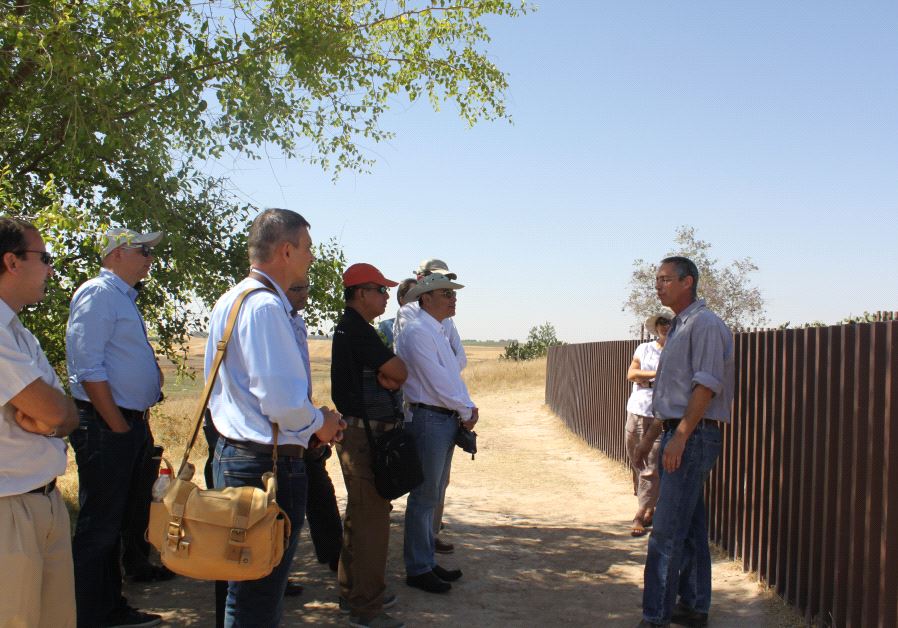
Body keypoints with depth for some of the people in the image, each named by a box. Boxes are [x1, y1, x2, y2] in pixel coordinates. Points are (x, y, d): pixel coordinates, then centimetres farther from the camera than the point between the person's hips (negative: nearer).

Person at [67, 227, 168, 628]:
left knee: (119, 521, 18)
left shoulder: (124, 297, 18)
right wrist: (118, 426, -18)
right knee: (99, 527, -3)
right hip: (105, 426, -10)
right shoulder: (98, 293, -12)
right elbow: (88, 367, -20)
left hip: (130, 425, 10)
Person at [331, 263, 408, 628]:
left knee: (360, 515, 19)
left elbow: (390, 375, 14)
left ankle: (354, 592, 32)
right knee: (372, 519, -5)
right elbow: (399, 371, -18)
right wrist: (391, 375, 1)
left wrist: (387, 377, -6)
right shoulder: (355, 329, -17)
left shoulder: (350, 328, 16)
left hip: (358, 432, 11)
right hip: (365, 434, -11)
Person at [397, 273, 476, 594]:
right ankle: (417, 569, 6)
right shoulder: (417, 332, -13)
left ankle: (427, 561, 25)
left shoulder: (440, 332, 17)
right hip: (429, 419, -10)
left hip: (448, 420, 10)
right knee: (424, 496, -3)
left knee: (433, 495, 15)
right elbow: (436, 381, -18)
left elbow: (454, 373, 18)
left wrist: (469, 407, 3)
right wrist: (465, 412, -10)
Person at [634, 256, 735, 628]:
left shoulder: (705, 324, -11)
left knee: (667, 531, -10)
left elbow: (706, 386, -19)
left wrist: (679, 437, -22)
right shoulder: (679, 328, 19)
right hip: (677, 435, 10)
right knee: (690, 527, 14)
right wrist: (651, 436, 22)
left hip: (693, 436, -10)